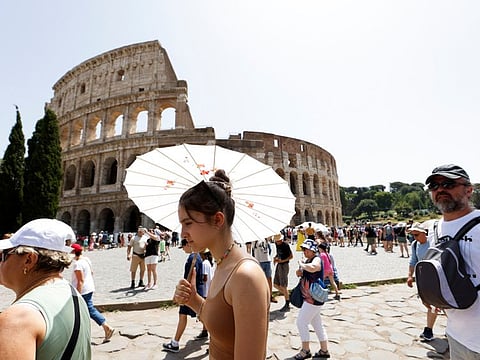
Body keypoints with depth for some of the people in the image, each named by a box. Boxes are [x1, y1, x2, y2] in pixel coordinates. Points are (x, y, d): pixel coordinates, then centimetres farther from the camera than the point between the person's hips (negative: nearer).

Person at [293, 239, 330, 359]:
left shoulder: (317, 260, -18)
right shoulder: (306, 261, 10)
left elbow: (312, 268, -43)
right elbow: (299, 274, 18)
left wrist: (302, 264, -25)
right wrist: (299, 270, -4)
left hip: (313, 299, -9)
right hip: (310, 298, 9)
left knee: (301, 322, -2)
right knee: (318, 324, 17)